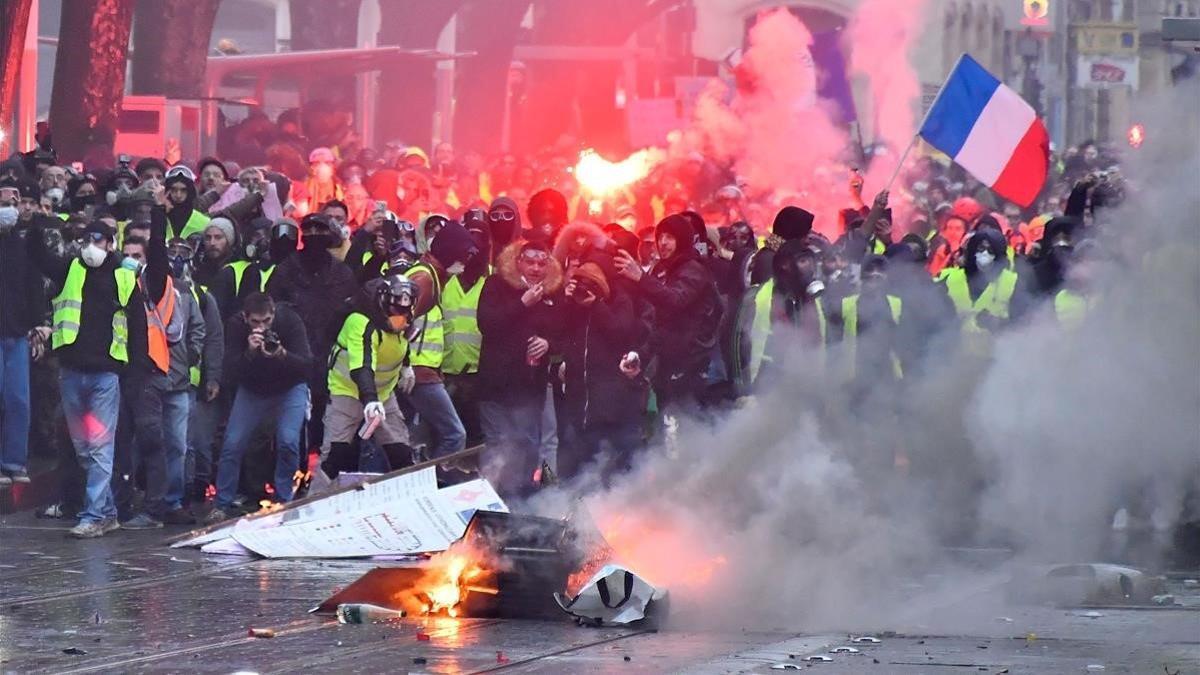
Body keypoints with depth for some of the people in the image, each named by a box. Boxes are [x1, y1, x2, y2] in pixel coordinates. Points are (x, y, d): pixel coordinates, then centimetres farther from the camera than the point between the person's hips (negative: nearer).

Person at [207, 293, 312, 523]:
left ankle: (284, 503, -3)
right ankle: (222, 506, 5)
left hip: (289, 389, -1)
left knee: (288, 442, -19)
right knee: (232, 444, -7)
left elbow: (306, 366, -30)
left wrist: (281, 354, -48)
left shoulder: (289, 321, -26)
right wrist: (250, 352, -44)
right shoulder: (236, 325, -22)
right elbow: (229, 374, -27)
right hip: (251, 389, 1)